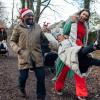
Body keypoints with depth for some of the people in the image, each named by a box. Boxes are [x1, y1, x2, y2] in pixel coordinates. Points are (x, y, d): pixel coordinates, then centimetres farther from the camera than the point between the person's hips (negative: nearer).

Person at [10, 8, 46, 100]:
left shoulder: (37, 26, 11)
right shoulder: (18, 27, 1)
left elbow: (42, 39, 21)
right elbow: (12, 41, 5)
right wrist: (18, 50, -10)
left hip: (37, 56, 3)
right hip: (24, 57, -2)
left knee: (41, 77, 2)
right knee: (23, 76, 6)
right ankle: (22, 89, 42)